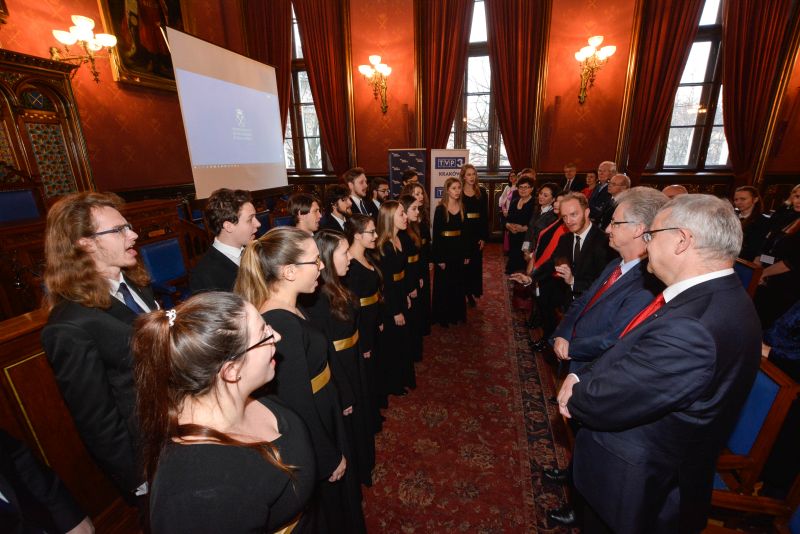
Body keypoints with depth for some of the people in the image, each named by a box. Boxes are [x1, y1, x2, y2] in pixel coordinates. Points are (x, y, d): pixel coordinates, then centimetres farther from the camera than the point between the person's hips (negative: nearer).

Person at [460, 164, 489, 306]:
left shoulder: (482, 191, 3)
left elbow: (485, 215, 2)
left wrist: (484, 236, -4)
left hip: (477, 232, 1)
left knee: (475, 262, 7)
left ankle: (472, 291, 20)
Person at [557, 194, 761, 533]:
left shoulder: (688, 329, -37)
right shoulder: (719, 298, -3)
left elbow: (605, 403, -30)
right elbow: (626, 356, 0)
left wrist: (575, 392, -10)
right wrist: (582, 380, -12)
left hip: (638, 489, -7)